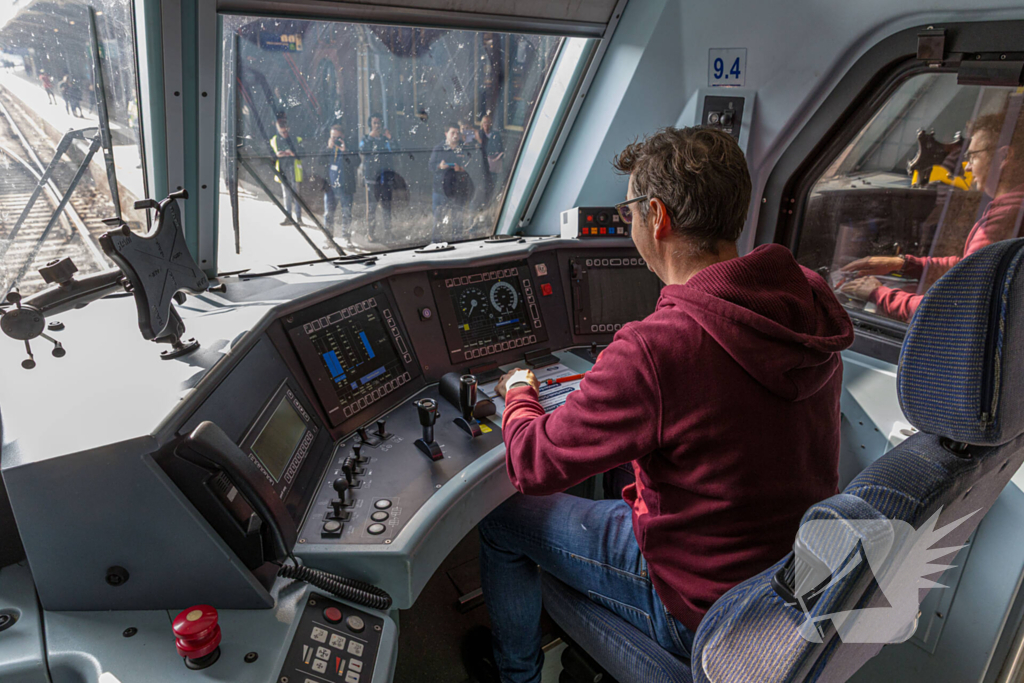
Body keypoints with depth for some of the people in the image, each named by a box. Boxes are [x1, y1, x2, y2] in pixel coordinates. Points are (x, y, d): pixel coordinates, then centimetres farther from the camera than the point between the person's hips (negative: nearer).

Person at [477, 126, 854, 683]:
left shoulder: (655, 350, -34)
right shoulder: (810, 301, -8)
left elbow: (533, 466, -20)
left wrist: (518, 392, 1)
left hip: (703, 615, -7)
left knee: (500, 519, 7)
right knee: (627, 471, 31)